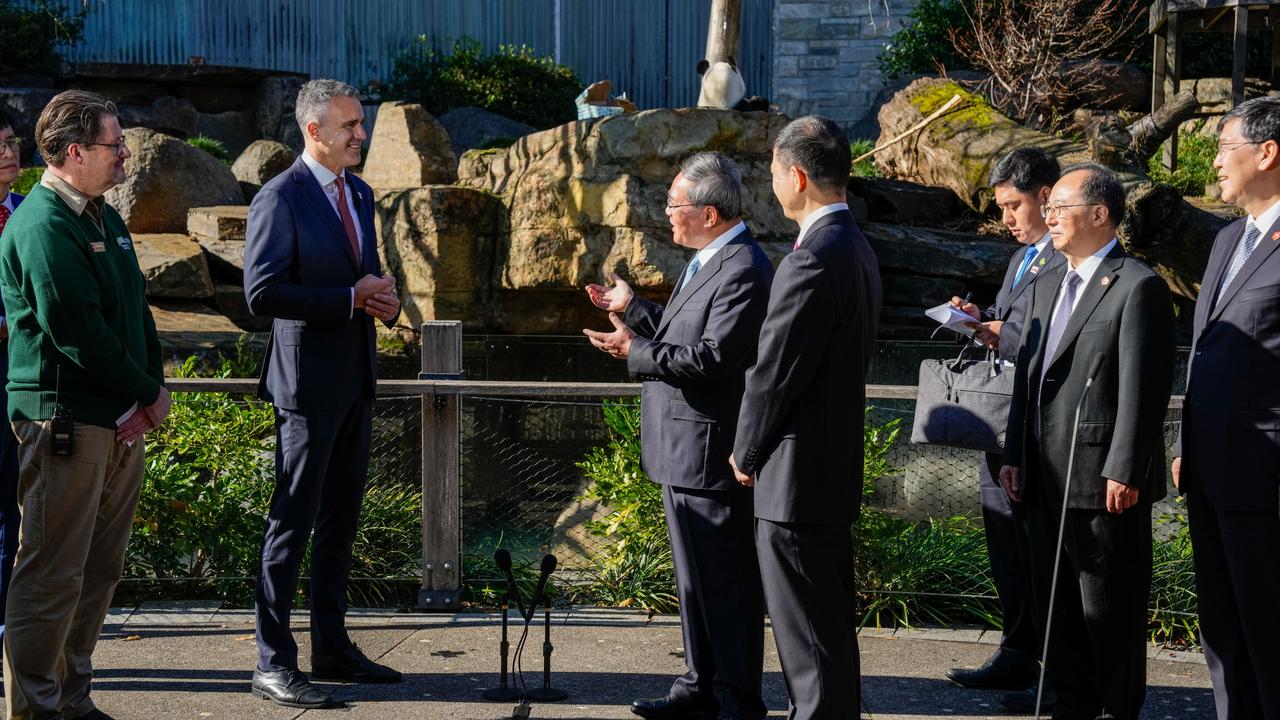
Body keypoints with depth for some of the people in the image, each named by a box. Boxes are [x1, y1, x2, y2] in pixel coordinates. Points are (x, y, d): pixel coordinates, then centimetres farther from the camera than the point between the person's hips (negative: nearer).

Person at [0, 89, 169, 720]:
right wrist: (148, 392, -11)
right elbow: (77, 332, -19)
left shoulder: (105, 219, 16)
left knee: (99, 571, 13)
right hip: (65, 421, -9)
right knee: (53, 573, -5)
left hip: (121, 421, 9)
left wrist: (152, 387, 3)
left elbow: (135, 311, 18)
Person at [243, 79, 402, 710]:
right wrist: (352, 299, -19)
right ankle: (273, 662, 1)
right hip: (308, 384, -8)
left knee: (341, 520, 14)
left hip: (356, 381, 8)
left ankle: (332, 647, 23)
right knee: (293, 521, -4)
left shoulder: (359, 194, 13)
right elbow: (262, 292, -20)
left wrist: (384, 299, 0)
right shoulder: (280, 199, -13)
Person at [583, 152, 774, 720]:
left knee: (726, 582, -2)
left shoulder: (743, 272, -19)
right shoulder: (708, 261, 13)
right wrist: (632, 309, 16)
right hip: (682, 450, 11)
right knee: (694, 577, 18)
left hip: (710, 454, -11)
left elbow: (713, 355, -26)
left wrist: (636, 353, -19)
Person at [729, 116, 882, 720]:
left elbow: (773, 373, -20)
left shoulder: (812, 261, -22)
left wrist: (745, 453, -4)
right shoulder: (856, 249, 10)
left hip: (796, 476, -10)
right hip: (837, 467, 10)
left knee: (810, 639, -2)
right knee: (830, 622, 19)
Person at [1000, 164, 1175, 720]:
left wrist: (1124, 473, -19)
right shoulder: (1047, 285, 17)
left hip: (1104, 481, -8)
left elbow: (1142, 389, -15)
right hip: (1048, 480, 8)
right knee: (1056, 602, 14)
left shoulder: (1137, 287, -10)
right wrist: (1014, 456, 13)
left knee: (1110, 608, 0)